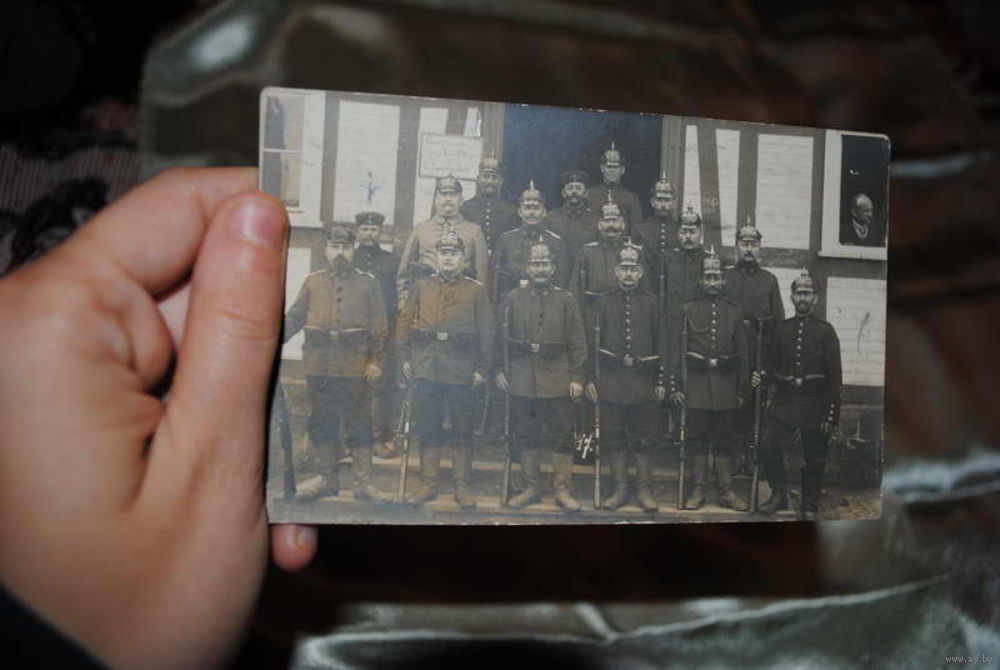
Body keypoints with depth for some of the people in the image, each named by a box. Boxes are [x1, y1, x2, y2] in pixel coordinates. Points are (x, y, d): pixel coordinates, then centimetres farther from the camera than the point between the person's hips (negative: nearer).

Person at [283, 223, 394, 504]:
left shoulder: (368, 284, 4)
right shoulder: (313, 282, 9)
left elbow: (379, 328, 1)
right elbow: (293, 318, 9)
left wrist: (376, 361, -7)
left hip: (355, 367, -2)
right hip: (319, 367, 2)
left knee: (359, 424, 1)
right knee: (322, 424, 9)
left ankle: (363, 483, 9)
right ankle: (329, 480, 22)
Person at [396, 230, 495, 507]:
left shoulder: (476, 289, 5)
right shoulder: (422, 286, 10)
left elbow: (486, 332, 3)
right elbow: (404, 323, 11)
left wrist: (481, 369, -2)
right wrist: (405, 358, 4)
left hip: (462, 370, -1)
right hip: (426, 367, 2)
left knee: (462, 429, 4)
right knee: (428, 428, 6)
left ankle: (462, 486, 14)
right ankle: (428, 484, 16)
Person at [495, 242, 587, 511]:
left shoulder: (566, 300, 3)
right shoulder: (513, 299, 5)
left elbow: (577, 342, 1)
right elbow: (500, 336, 7)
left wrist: (576, 377, -4)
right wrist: (498, 370, 3)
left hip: (558, 381, -1)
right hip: (522, 380, 1)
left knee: (562, 437, 3)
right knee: (526, 436, 9)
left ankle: (563, 490, 14)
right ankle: (532, 488, 22)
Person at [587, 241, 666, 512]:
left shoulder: (652, 302, 5)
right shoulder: (603, 302, 4)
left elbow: (661, 344, 5)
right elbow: (593, 342, 3)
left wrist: (661, 381, 1)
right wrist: (590, 378, -2)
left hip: (643, 381, 0)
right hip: (611, 381, 0)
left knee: (643, 438, 5)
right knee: (613, 437, 6)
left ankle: (644, 490, 17)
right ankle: (620, 488, 18)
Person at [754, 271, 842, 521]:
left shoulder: (825, 331, -3)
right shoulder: (782, 329, 6)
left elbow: (834, 375, -5)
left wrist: (832, 415, -8)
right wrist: (763, 377, -12)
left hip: (814, 405, -2)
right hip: (783, 402, 2)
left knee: (814, 460, 6)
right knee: (769, 449, -8)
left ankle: (810, 506, 23)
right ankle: (779, 495, 13)